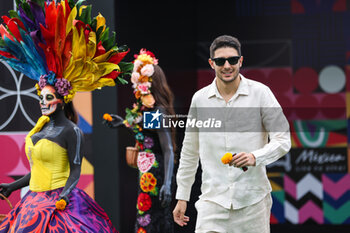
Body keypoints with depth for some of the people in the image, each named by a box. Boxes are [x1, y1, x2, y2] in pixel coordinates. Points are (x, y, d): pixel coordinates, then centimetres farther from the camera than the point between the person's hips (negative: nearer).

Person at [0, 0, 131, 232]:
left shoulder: (71, 131, -8)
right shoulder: (42, 128, 14)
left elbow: (76, 170, -11)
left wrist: (65, 195, -25)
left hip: (58, 205, -8)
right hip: (35, 203, 8)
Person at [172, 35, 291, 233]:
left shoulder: (260, 93, 0)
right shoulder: (200, 99, 7)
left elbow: (283, 140, -1)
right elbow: (190, 152, 16)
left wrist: (255, 157, -20)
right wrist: (182, 197, 15)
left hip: (253, 199, -1)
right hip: (213, 200, 1)